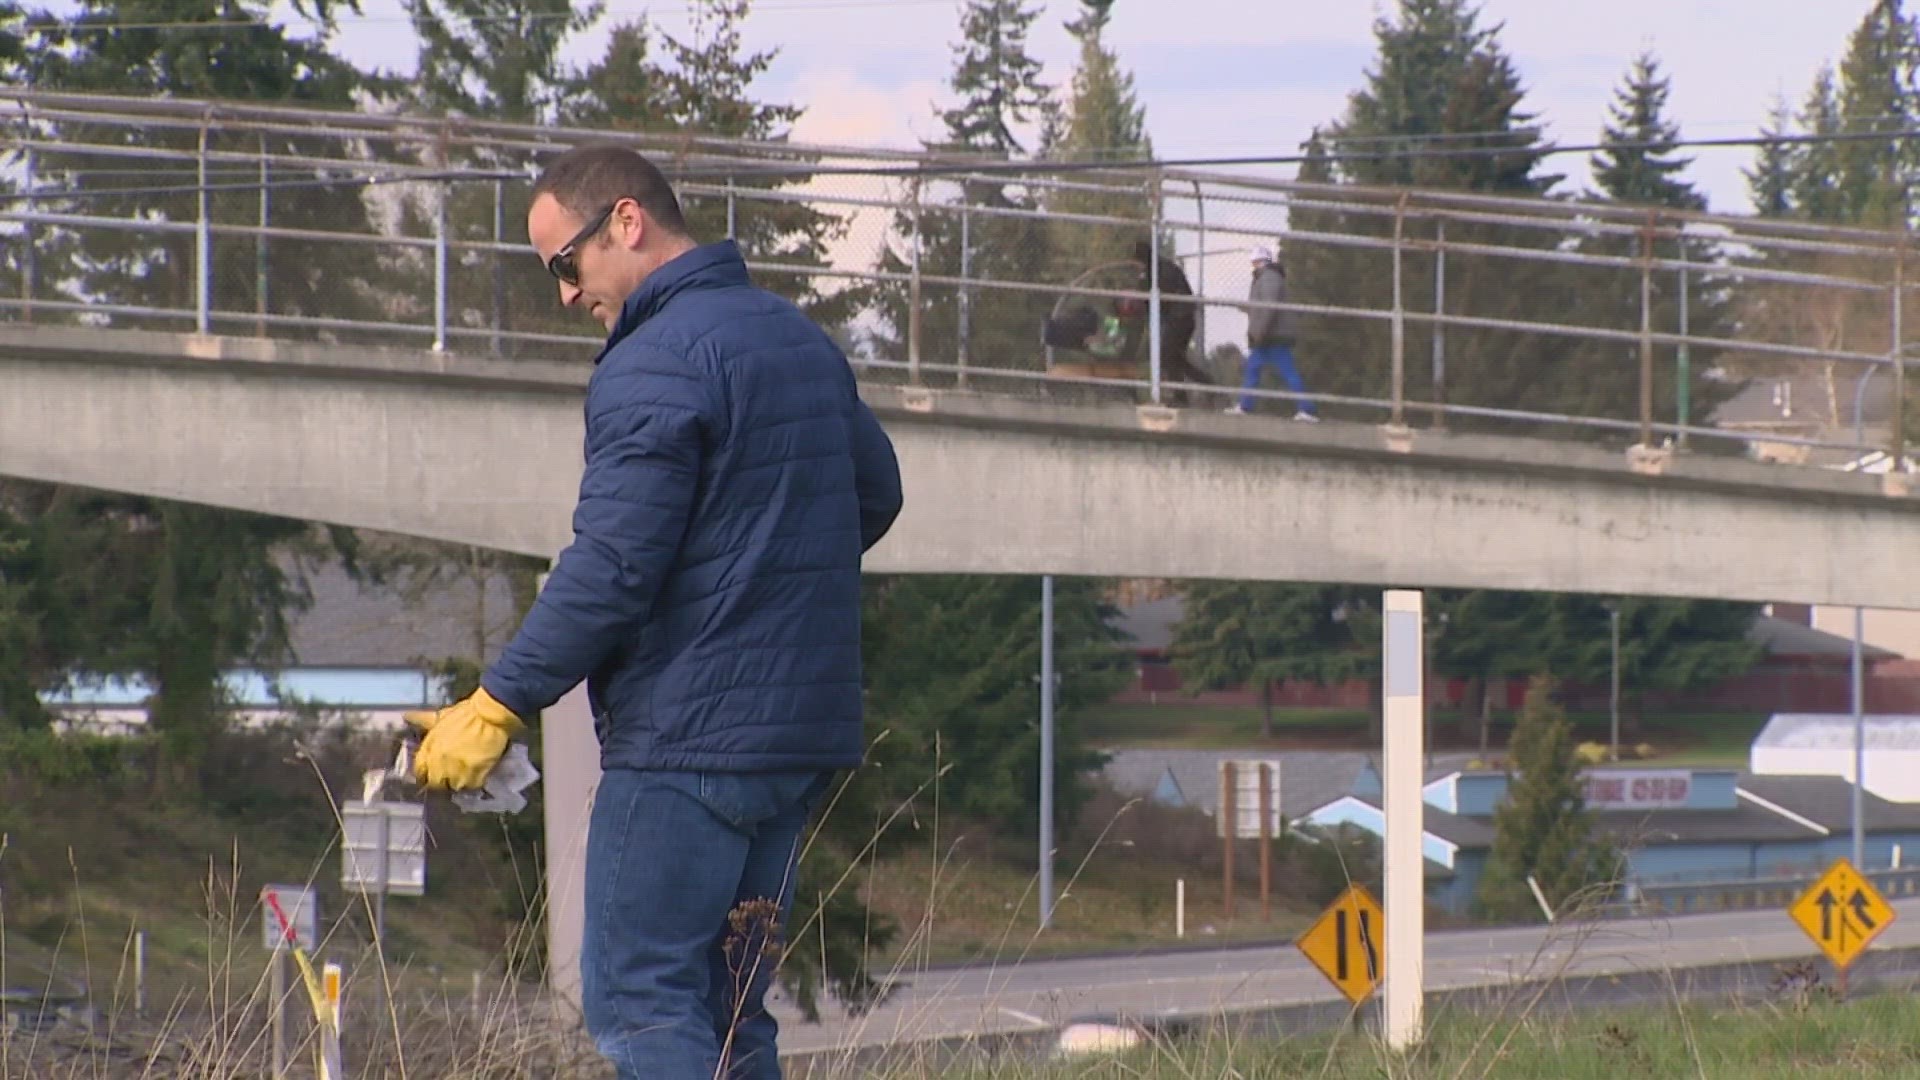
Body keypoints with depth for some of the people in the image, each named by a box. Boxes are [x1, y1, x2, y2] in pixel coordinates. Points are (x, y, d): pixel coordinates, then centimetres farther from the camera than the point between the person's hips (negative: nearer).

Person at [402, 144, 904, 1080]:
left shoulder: (654, 365, -15)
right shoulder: (804, 343, 14)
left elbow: (611, 568, -20)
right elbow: (876, 494, 26)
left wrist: (499, 703, -15)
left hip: (686, 734, -9)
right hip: (806, 729, 9)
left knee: (639, 1003, -6)